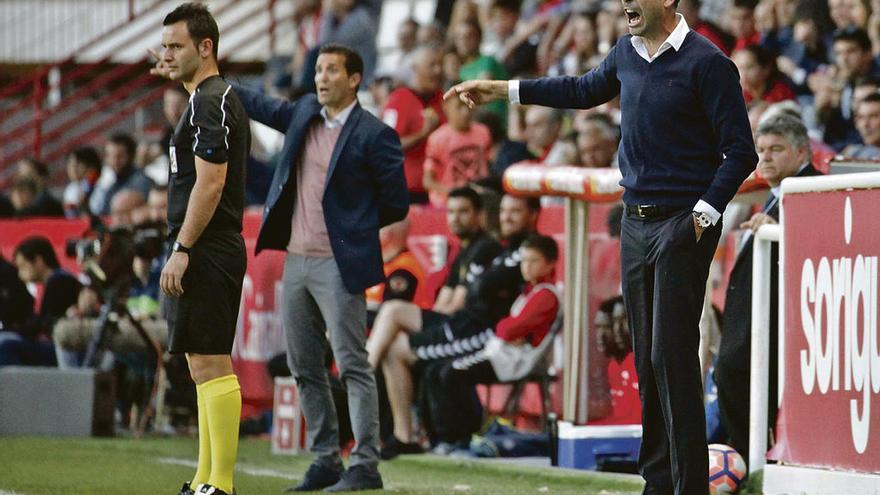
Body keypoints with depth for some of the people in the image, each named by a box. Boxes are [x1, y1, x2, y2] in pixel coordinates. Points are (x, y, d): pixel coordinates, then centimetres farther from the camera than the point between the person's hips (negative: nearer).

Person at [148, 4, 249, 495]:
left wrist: (181, 251, -20)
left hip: (205, 253, -11)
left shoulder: (210, 103, -13)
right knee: (206, 365, 12)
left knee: (211, 364, -11)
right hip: (212, 254, 11)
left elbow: (210, 183, -20)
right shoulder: (221, 97, 19)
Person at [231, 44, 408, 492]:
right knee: (305, 368, 10)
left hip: (338, 265, -7)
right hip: (296, 261, 7)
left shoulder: (374, 135, -8)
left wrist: (348, 229, 2)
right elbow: (258, 106, 25)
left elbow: (395, 205, -5)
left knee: (352, 366, -8)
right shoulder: (304, 114, 10)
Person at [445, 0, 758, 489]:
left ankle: (690, 484, -10)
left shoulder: (706, 63, -11)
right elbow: (585, 90, 31)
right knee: (647, 358, 8)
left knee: (672, 357, -12)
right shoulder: (627, 52, 11)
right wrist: (502, 90, 33)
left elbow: (740, 151, -11)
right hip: (636, 223, 7)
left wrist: (705, 214, -18)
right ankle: (658, 483, 13)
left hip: (682, 225, -7)